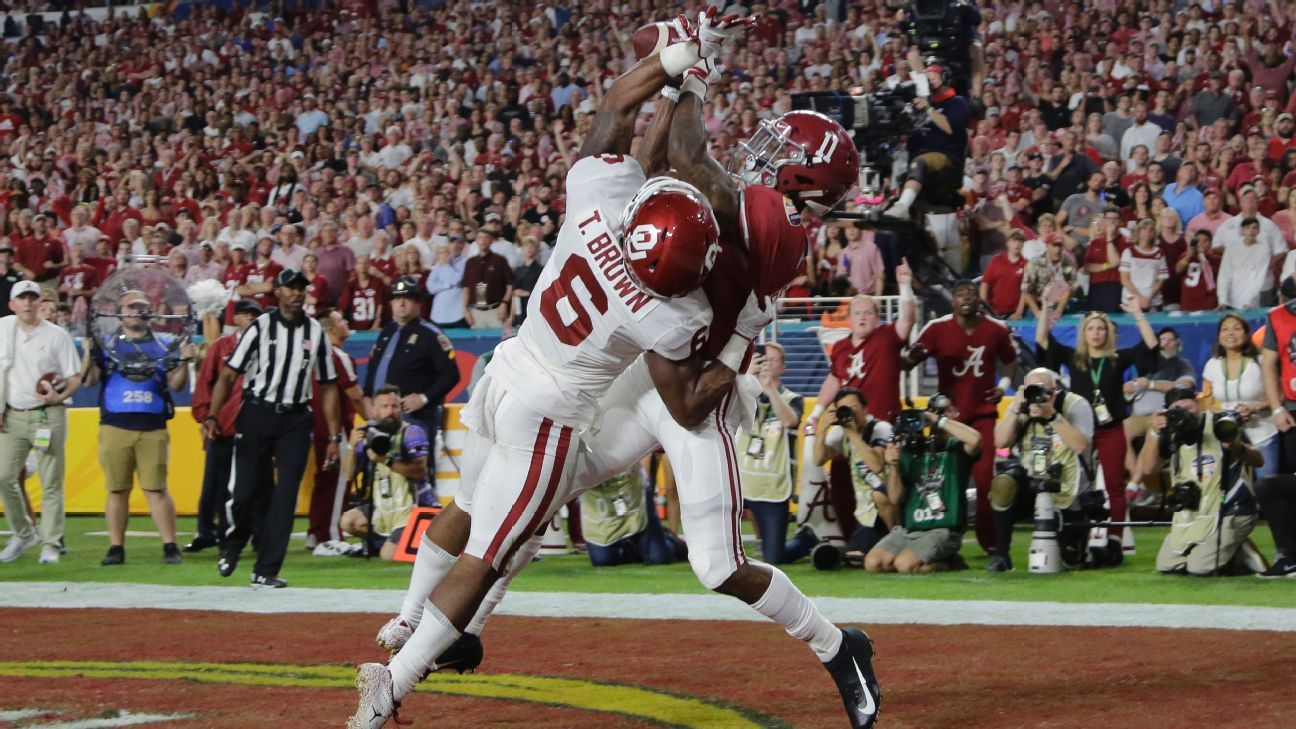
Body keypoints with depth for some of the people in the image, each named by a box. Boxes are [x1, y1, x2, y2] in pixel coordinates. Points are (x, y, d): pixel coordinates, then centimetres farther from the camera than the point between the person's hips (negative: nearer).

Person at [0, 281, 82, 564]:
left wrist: (59, 397, -19)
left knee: (51, 482, -4)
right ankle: (23, 533, 16)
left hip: (48, 415, -3)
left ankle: (50, 544, 2)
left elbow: (75, 377, 0)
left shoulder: (57, 336, 0)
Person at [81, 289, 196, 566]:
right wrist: (90, 354, -15)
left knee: (156, 489, -5)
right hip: (115, 427, 1)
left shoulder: (164, 344, 11)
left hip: (153, 429, -1)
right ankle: (116, 548, 6)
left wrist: (184, 362, -11)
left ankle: (170, 546, -4)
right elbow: (88, 379, 2)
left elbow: (176, 384, 7)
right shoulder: (106, 344, 10)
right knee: (117, 490, 2)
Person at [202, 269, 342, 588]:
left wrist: (334, 436, 7)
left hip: (295, 421, 2)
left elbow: (328, 386, 12)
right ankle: (232, 545, 25)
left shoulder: (316, 333, 7)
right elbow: (228, 375, -4)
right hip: (256, 415, -2)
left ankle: (266, 570, 0)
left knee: (285, 496, -5)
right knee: (243, 492, -5)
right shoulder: (259, 328, -2)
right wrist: (212, 416, -16)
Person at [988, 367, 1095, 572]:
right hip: (1031, 482, 2)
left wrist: (1052, 415, -31)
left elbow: (1079, 446, -26)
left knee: (1071, 559, 0)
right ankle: (1000, 555, -21)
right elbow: (1001, 441, -12)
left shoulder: (1075, 405, -11)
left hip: (1066, 493, -2)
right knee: (1003, 484, -32)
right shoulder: (1023, 407, -1)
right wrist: (1016, 408, -22)